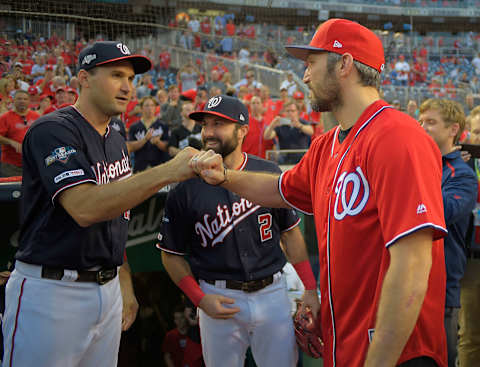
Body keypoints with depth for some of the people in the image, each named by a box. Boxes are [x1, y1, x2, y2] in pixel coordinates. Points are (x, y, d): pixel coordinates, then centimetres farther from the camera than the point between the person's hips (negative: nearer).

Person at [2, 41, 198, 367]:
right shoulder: (53, 130, -14)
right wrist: (168, 172, -32)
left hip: (108, 289, 8)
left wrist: (124, 283, 15)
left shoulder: (116, 141, 14)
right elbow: (85, 208, -29)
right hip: (51, 292, -8)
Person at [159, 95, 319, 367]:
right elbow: (171, 254, 2)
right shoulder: (187, 186, -3)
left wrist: (311, 289, 3)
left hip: (272, 293, 1)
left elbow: (290, 232, 9)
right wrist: (200, 299, -10)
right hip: (219, 299, -1)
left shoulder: (268, 173, 2)